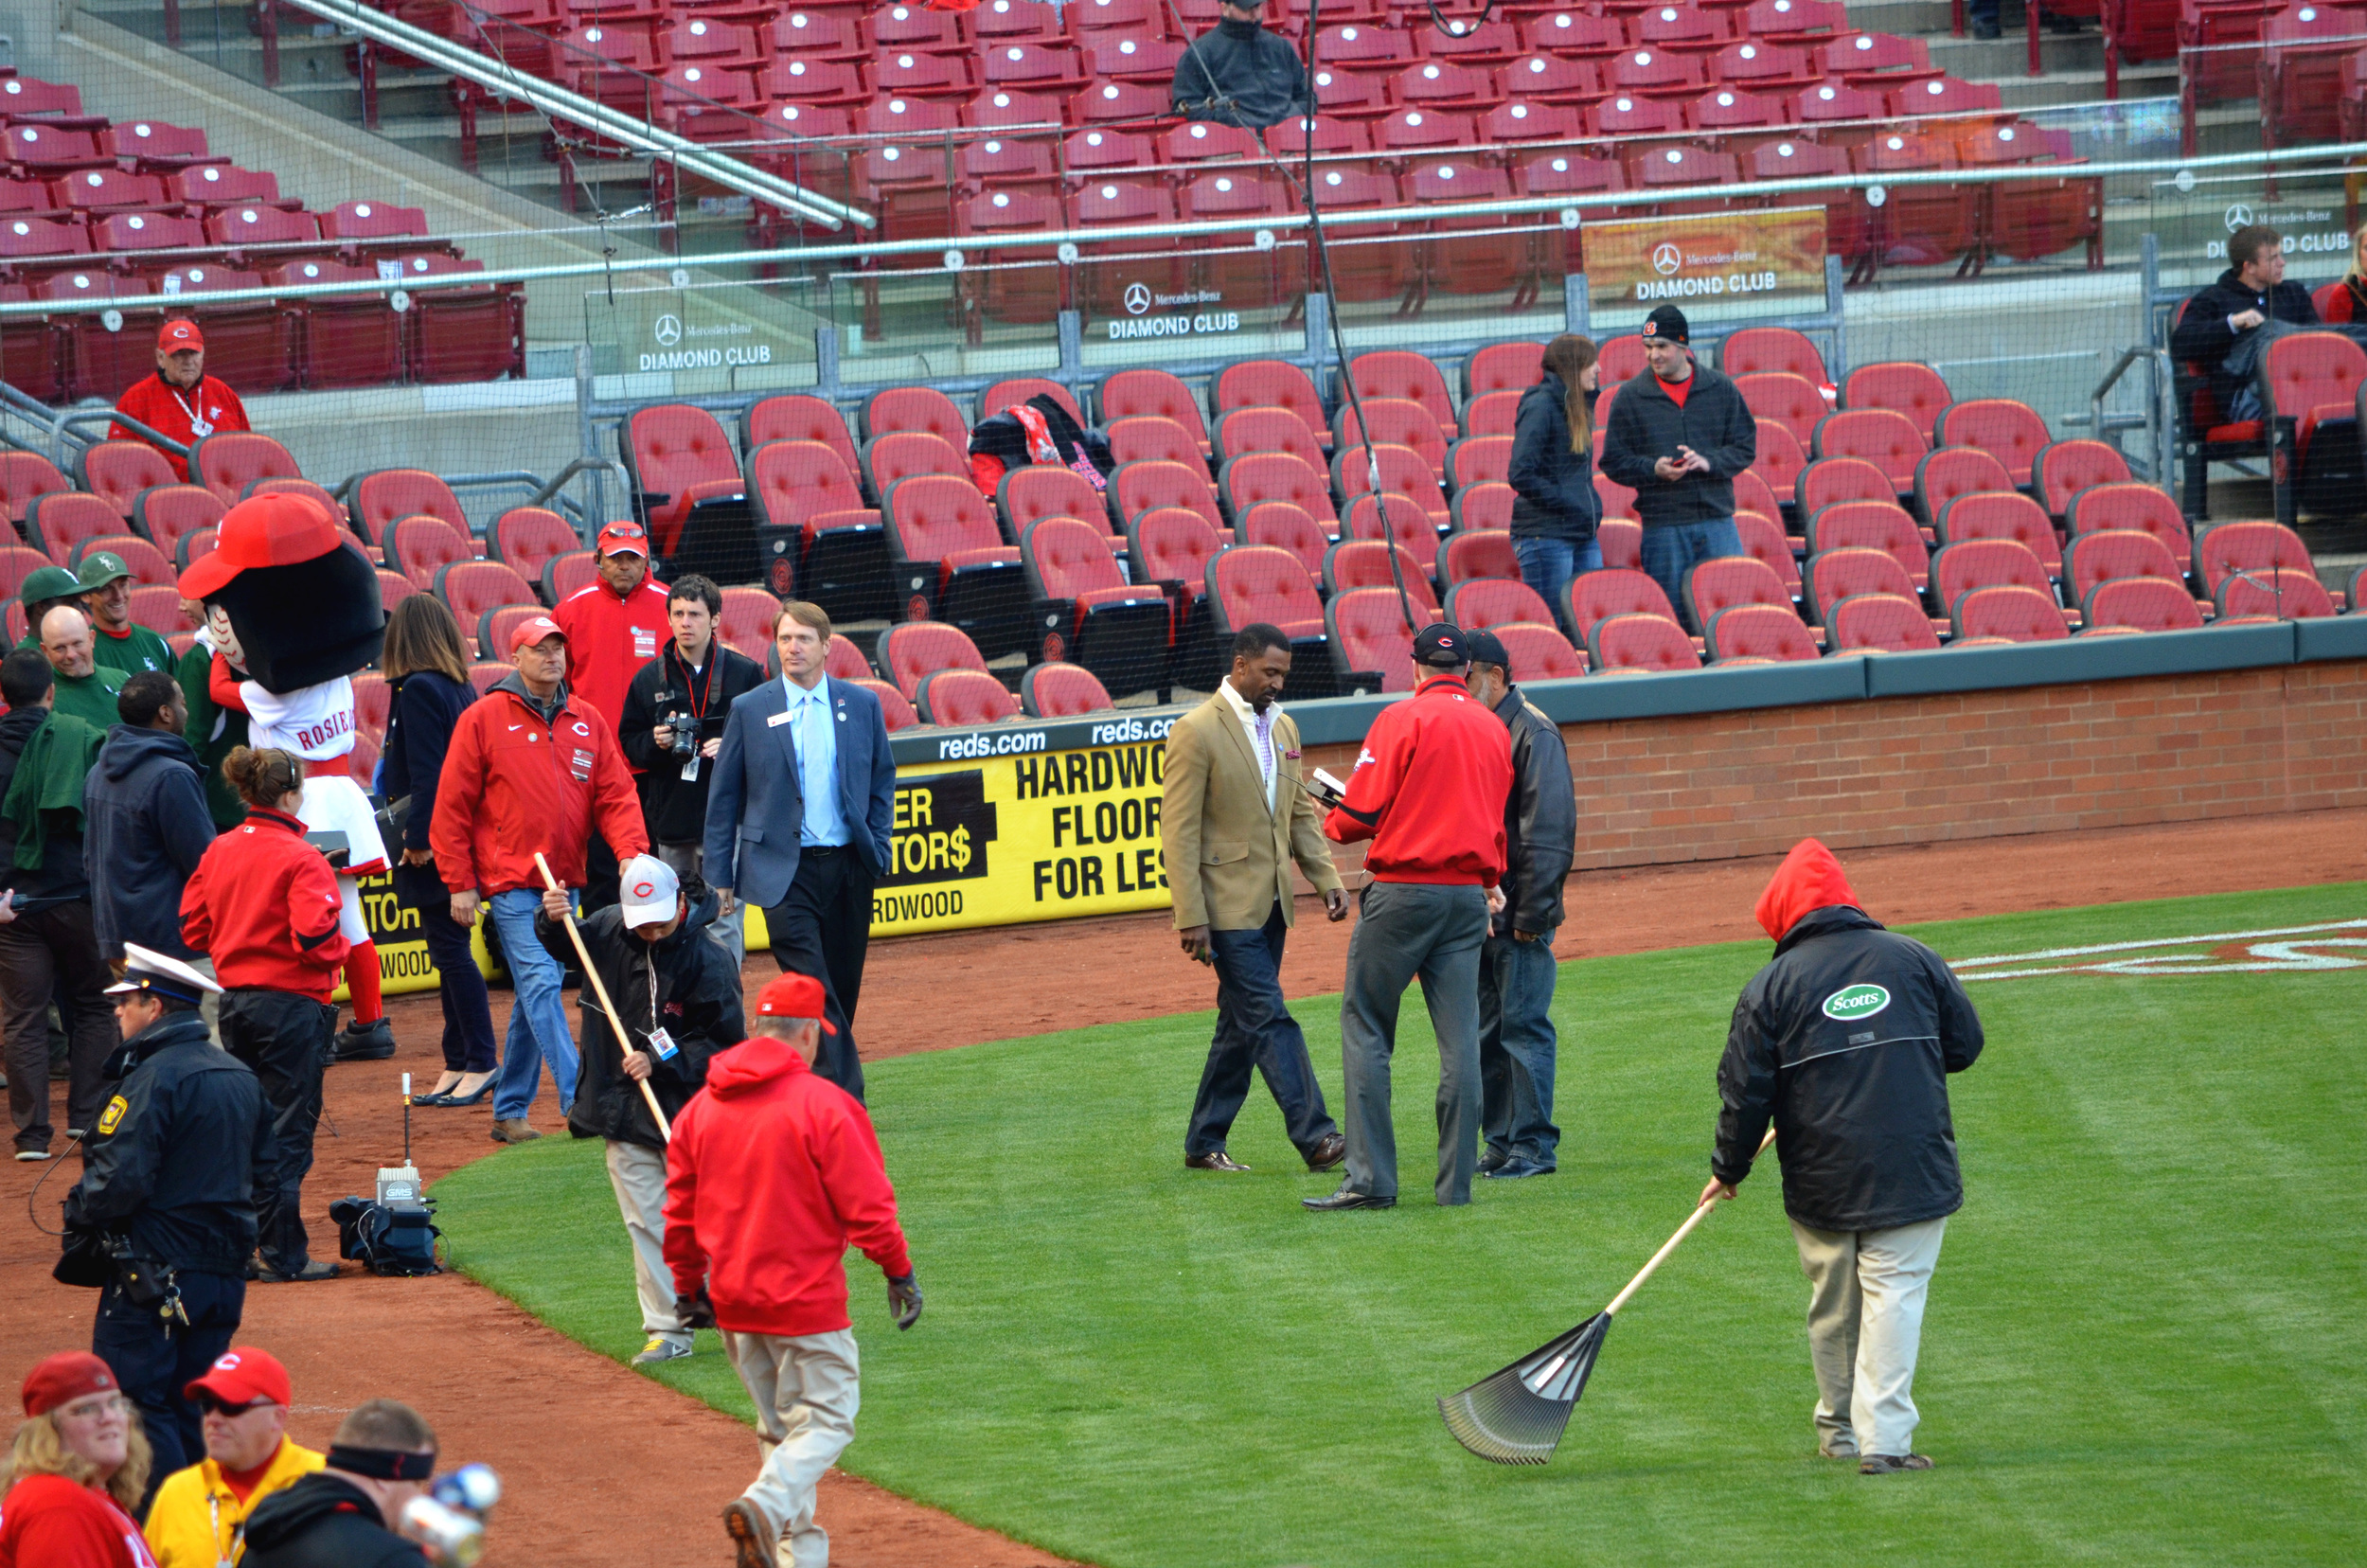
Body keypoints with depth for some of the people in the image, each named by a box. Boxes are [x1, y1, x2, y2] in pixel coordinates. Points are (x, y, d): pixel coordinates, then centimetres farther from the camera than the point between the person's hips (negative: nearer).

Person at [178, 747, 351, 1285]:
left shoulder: (218, 851, 5)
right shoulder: (300, 858, -16)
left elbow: (193, 927, 9)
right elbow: (315, 937, -23)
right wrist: (338, 954, -4)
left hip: (233, 997, 7)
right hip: (292, 1002, -7)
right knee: (288, 1130, -1)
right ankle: (284, 1255, 1)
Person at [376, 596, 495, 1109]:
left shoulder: (418, 689, -14)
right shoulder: (460, 687, 12)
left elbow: (424, 772, -19)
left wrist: (418, 837, -19)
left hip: (434, 846, -9)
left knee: (450, 950, -6)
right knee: (449, 953, 13)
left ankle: (482, 1063, -5)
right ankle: (458, 1067, 17)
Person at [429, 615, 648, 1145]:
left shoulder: (588, 722, 10)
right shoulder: (483, 719, -3)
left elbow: (615, 794, 7)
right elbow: (452, 806, -2)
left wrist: (631, 852, -11)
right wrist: (460, 883, -5)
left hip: (565, 882, 5)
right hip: (511, 882, -5)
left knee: (535, 996, 10)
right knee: (541, 986, -15)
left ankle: (510, 1111, 18)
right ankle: (580, 1104, -21)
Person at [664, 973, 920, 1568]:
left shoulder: (701, 1106, 4)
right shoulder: (824, 1105, -14)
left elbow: (679, 1209, 11)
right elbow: (865, 1206, -13)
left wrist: (690, 1287, 22)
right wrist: (899, 1271, 0)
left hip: (732, 1299, 6)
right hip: (805, 1296, -6)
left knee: (779, 1427, 17)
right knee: (825, 1419, 0)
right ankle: (767, 1505, -24)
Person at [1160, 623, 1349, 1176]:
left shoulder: (1283, 727, 13)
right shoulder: (1196, 732, -11)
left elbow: (1300, 814, 20)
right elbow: (1178, 830, -13)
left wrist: (1326, 879, 7)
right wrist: (1190, 917, -18)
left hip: (1271, 903, 8)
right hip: (1227, 905, -8)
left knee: (1242, 1024, 11)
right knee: (1269, 1018, -11)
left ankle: (1205, 1144, 18)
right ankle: (1315, 1137, -14)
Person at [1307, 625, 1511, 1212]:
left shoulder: (1403, 719, -7)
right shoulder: (1494, 729, 11)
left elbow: (1363, 810, -10)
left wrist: (1330, 826, 12)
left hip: (1403, 890, -5)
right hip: (1468, 894, 5)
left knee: (1365, 1026, 0)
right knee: (1459, 1038, 5)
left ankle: (1371, 1180, -6)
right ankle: (1456, 1181, 4)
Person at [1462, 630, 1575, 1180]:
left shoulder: (1534, 733, -10)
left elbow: (1550, 829, -14)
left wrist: (1532, 912, -18)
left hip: (1518, 914, -8)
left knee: (1524, 1027, -6)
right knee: (1486, 1032, 10)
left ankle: (1534, 1147, -2)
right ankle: (1500, 1144, 16)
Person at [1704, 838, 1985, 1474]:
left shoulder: (1772, 985, -1)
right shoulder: (1914, 959, 4)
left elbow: (1745, 1089, -2)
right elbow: (1966, 1044, 11)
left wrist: (1728, 1170, 11)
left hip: (1820, 1180, 0)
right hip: (1912, 1171, 0)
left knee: (1833, 1305, 15)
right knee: (1895, 1294, -2)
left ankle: (1840, 1431, 28)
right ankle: (1884, 1439, -12)